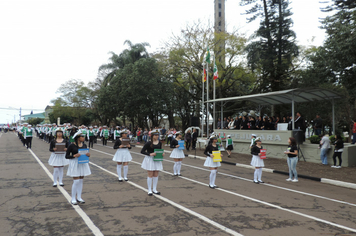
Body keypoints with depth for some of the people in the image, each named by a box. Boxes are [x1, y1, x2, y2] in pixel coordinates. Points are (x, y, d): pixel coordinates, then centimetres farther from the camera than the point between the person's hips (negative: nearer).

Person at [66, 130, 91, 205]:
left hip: (83, 164, 5)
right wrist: (74, 155, -23)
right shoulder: (72, 146, -11)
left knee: (81, 180, 10)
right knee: (76, 181, -5)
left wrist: (88, 155, -7)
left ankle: (79, 197, 21)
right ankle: (73, 199, 9)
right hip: (75, 164, -5)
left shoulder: (84, 145, 5)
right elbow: (66, 156, -7)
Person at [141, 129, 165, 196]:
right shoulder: (148, 143, -13)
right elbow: (142, 151, -12)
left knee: (156, 175, 9)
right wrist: (150, 154, -24)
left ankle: (154, 189, 22)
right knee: (150, 175, 2)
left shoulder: (159, 143, 3)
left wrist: (162, 153, -6)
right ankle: (149, 190, 14)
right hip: (150, 160, -5)